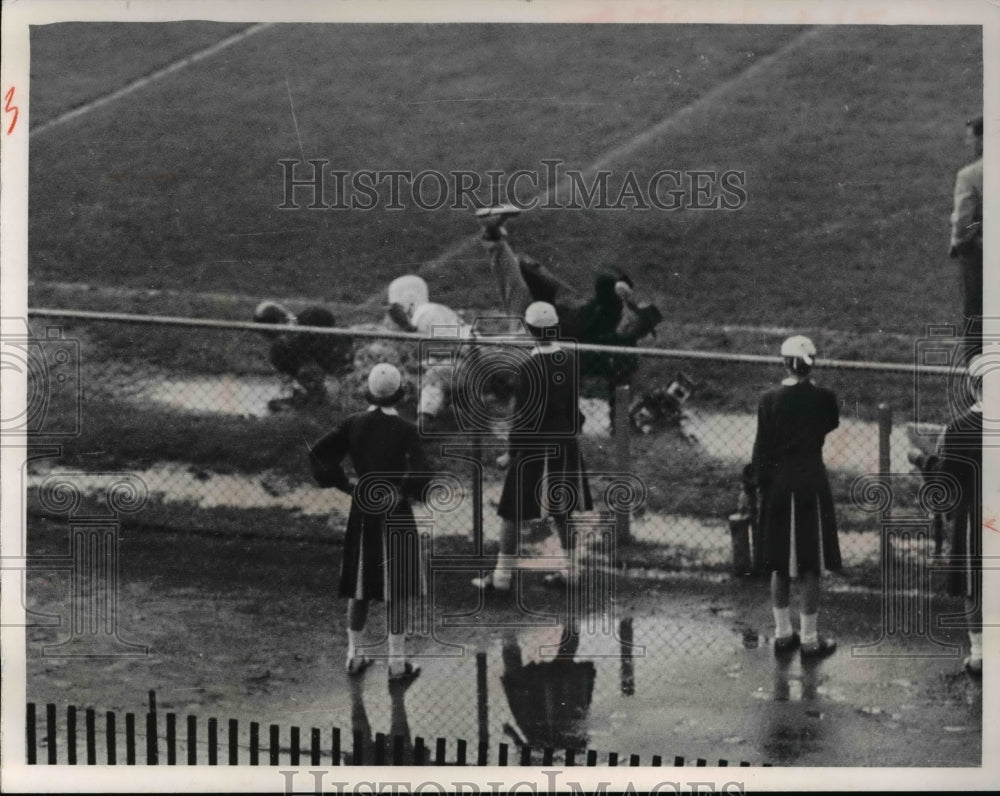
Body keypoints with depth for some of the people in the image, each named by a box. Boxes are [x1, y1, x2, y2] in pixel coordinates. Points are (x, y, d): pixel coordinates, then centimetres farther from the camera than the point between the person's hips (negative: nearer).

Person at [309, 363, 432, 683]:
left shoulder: (354, 425, -2)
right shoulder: (405, 430, -12)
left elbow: (318, 453, -5)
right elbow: (420, 476, -21)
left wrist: (344, 483, 2)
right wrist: (407, 491, -2)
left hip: (362, 512, 4)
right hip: (395, 515, -4)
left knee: (359, 586, 14)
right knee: (396, 590, 3)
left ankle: (354, 655, 20)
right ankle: (397, 661, 5)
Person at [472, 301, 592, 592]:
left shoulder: (528, 366, -16)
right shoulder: (570, 360, 0)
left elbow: (522, 414, -12)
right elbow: (577, 404, 8)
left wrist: (512, 448, -3)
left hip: (532, 446, -5)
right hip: (564, 444, 5)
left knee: (512, 512, 1)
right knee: (562, 510, 16)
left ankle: (502, 576, 2)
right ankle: (571, 570, 19)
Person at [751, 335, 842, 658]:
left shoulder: (770, 400, -3)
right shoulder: (822, 398, -7)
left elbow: (762, 448, -1)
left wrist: (762, 485, 7)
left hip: (778, 484, 2)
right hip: (812, 482, -2)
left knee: (780, 564, 12)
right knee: (811, 565, 3)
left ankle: (783, 633, 18)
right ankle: (810, 638, 5)